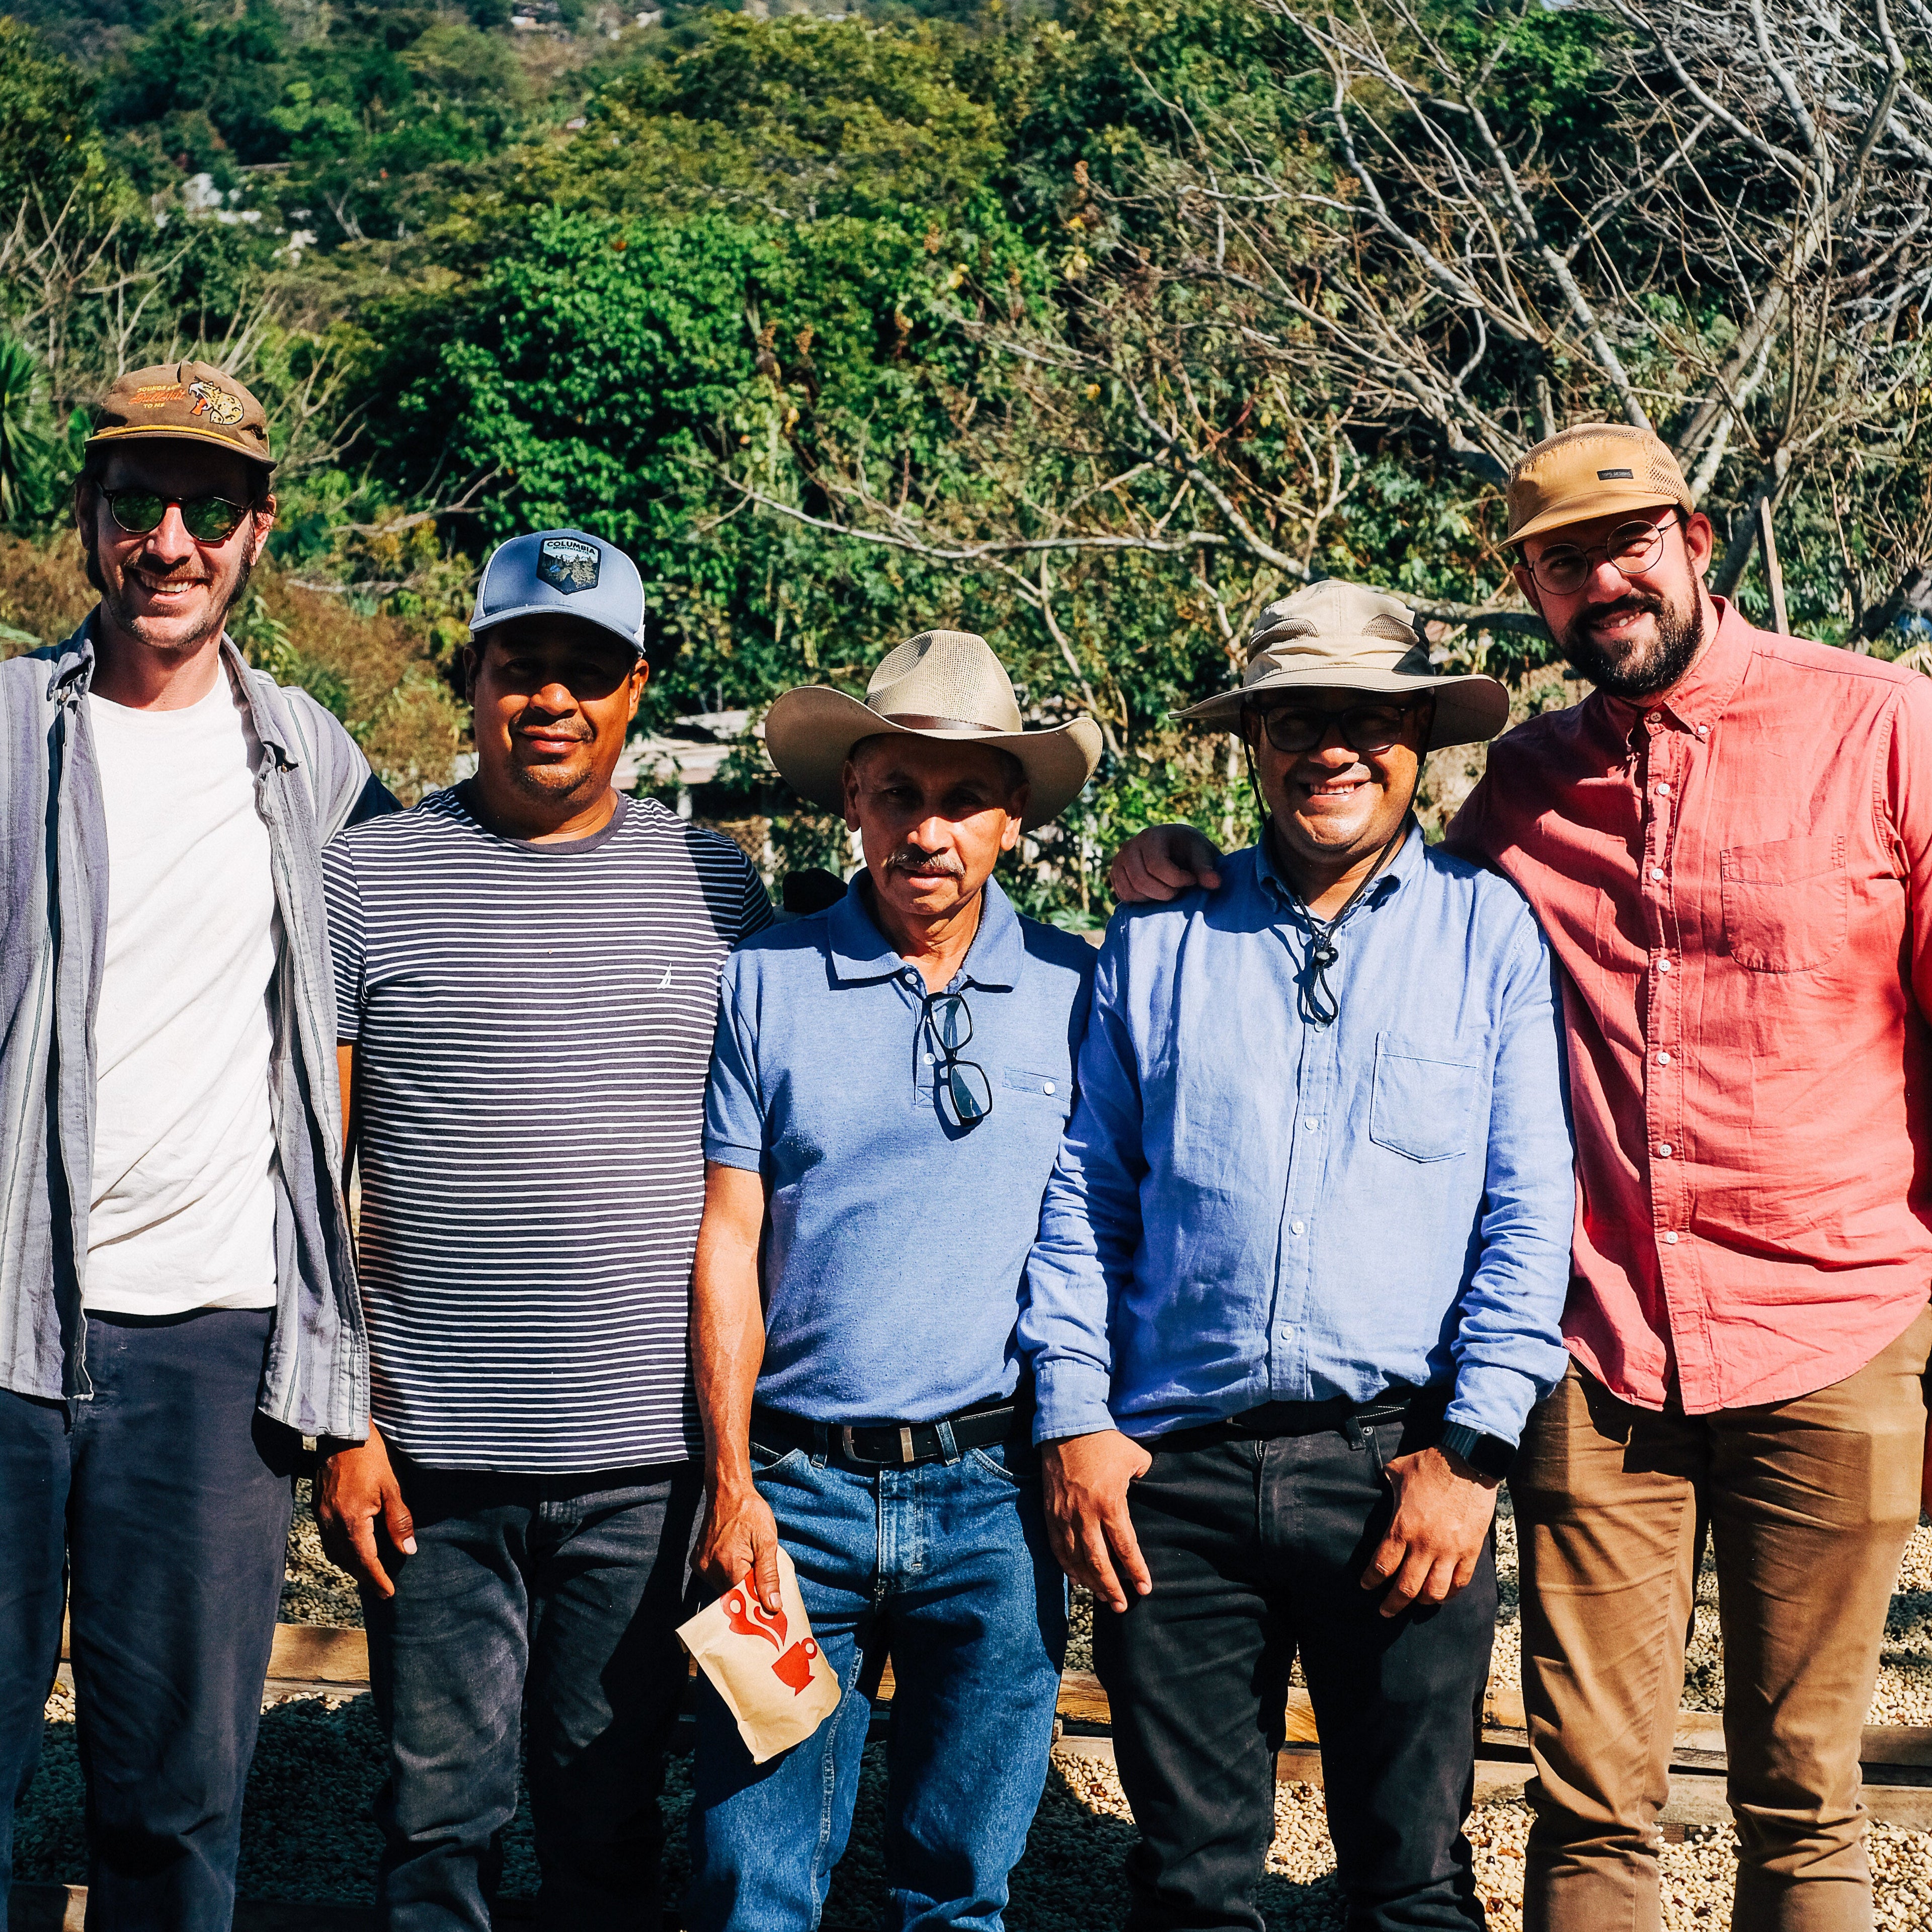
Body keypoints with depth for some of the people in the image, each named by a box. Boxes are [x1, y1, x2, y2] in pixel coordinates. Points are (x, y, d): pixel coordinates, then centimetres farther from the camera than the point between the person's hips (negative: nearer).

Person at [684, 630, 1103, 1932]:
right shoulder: (764, 983, 3)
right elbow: (726, 1242, 2)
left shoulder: (1077, 991, 5)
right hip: (797, 1486, 0)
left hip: (994, 1494, 1)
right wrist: (732, 1486, -4)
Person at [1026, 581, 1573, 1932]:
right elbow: (1084, 1199, 12)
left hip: (1399, 1465, -1)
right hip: (1172, 1469, 2)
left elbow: (1531, 1208, 0)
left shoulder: (1490, 928, 5)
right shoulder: (1160, 940, 11)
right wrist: (1073, 1419, 1)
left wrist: (1472, 1449, -7)